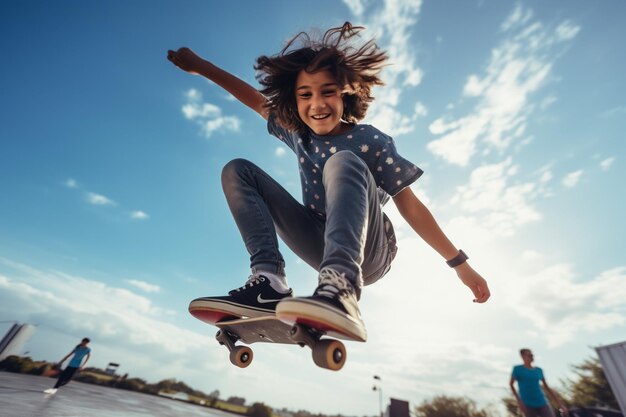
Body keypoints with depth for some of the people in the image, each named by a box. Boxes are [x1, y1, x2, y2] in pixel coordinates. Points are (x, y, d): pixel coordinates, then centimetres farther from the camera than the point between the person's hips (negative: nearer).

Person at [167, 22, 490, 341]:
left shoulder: (370, 141, -9)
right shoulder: (297, 134, 5)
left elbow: (410, 206, -9)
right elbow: (256, 100, 15)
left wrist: (460, 263, -6)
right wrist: (199, 65, 18)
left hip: (369, 253, -4)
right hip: (323, 248, 5)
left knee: (342, 162, -30)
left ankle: (341, 287, -46)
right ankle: (269, 282, -20)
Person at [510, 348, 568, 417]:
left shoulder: (538, 370, 10)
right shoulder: (517, 369, -3)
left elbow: (547, 388, 16)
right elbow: (511, 384, 2)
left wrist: (560, 404, 12)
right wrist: (519, 400, -6)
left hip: (542, 403, 4)